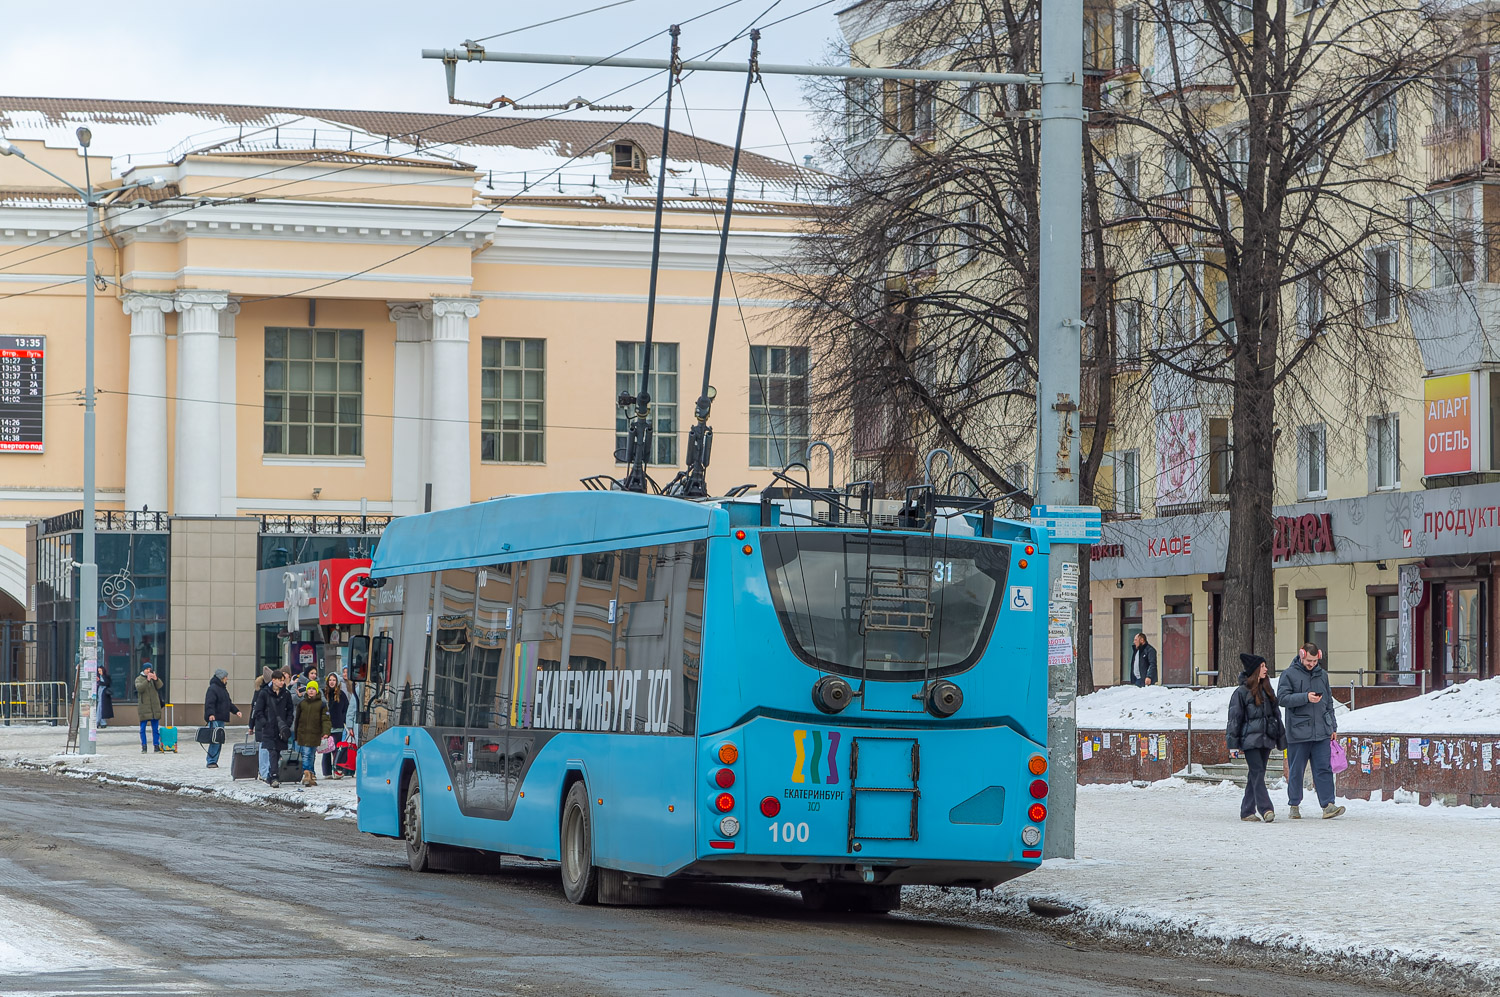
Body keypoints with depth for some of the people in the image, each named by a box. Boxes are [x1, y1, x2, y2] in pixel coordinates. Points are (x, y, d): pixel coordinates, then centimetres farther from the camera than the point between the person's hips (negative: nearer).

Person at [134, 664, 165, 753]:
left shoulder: (154, 678, 10)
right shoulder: (139, 679, 4)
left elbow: (160, 686, -7)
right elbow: (139, 688, -14)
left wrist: (155, 679, -26)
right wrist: (147, 680, -23)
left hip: (154, 706, 2)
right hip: (143, 706, -2)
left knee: (155, 728, 3)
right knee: (143, 728, -2)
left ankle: (156, 745, 8)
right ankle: (143, 747, 1)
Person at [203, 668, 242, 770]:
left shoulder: (222, 688, 20)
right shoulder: (213, 688, -11)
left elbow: (228, 703, 28)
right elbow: (209, 703, -20)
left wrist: (236, 711, 19)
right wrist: (210, 714, -32)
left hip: (221, 719, 10)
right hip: (214, 719, -10)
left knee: (219, 741, 8)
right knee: (215, 741, -12)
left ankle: (213, 761, 12)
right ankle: (211, 761, -10)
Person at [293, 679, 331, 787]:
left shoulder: (321, 704, 2)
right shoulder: (301, 703, 9)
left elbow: (326, 720, -3)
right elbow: (297, 719, 16)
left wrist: (326, 732, -17)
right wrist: (295, 735, 16)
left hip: (315, 734, -1)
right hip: (303, 734, 1)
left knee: (311, 755, 3)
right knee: (305, 755, -7)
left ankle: (310, 776, 7)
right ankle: (307, 775, -10)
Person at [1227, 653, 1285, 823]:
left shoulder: (1267, 691, 15)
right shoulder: (1242, 692, -4)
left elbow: (1276, 715, 21)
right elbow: (1234, 718, -4)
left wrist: (1281, 739, 19)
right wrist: (1234, 745, -7)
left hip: (1265, 739, 6)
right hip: (1250, 740, -6)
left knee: (1256, 775, 6)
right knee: (1257, 774, -14)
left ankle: (1247, 812, 11)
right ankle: (1266, 809, -20)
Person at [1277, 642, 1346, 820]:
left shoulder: (1322, 675, 14)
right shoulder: (1289, 675, -1)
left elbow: (1329, 702, 21)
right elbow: (1282, 698, -11)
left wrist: (1332, 727, 19)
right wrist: (1306, 698, -20)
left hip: (1321, 732, 4)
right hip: (1298, 731, -4)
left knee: (1324, 768, -4)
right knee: (1296, 770, 4)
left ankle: (1328, 805, -7)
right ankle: (1294, 805, 15)